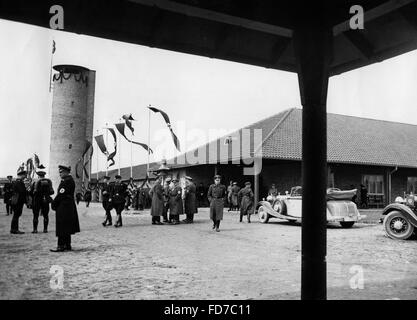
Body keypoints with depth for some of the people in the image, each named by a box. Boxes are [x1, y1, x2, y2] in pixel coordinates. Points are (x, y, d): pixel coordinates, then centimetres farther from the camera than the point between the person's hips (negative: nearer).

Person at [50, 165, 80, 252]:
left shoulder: (67, 181, -16)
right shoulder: (70, 180, 16)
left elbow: (61, 195, -19)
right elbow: (60, 193, 16)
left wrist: (54, 203, -8)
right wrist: (54, 203, 9)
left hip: (64, 207, -10)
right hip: (69, 206, 10)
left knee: (62, 228, -5)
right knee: (67, 228, 14)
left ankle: (61, 246, -1)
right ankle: (67, 245, 20)